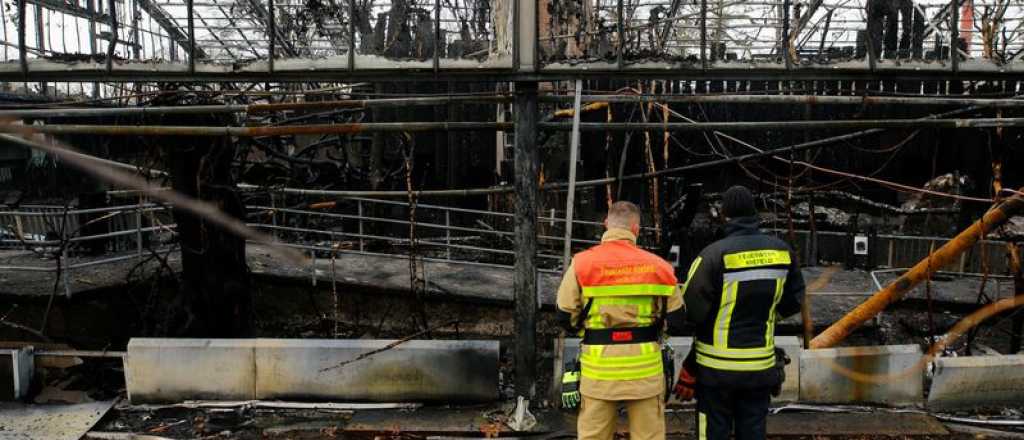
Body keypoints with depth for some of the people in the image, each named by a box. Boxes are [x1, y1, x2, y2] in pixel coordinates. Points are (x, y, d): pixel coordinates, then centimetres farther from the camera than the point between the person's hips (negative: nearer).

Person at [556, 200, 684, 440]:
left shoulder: (581, 263, -5)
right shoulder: (658, 265, -3)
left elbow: (566, 318, -3)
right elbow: (676, 317, 2)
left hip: (599, 367, 0)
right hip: (645, 366, 1)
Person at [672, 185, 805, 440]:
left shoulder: (715, 254, -18)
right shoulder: (782, 251, -2)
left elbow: (690, 310, -17)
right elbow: (793, 302, 9)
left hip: (717, 366, -4)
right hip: (761, 365, 4)